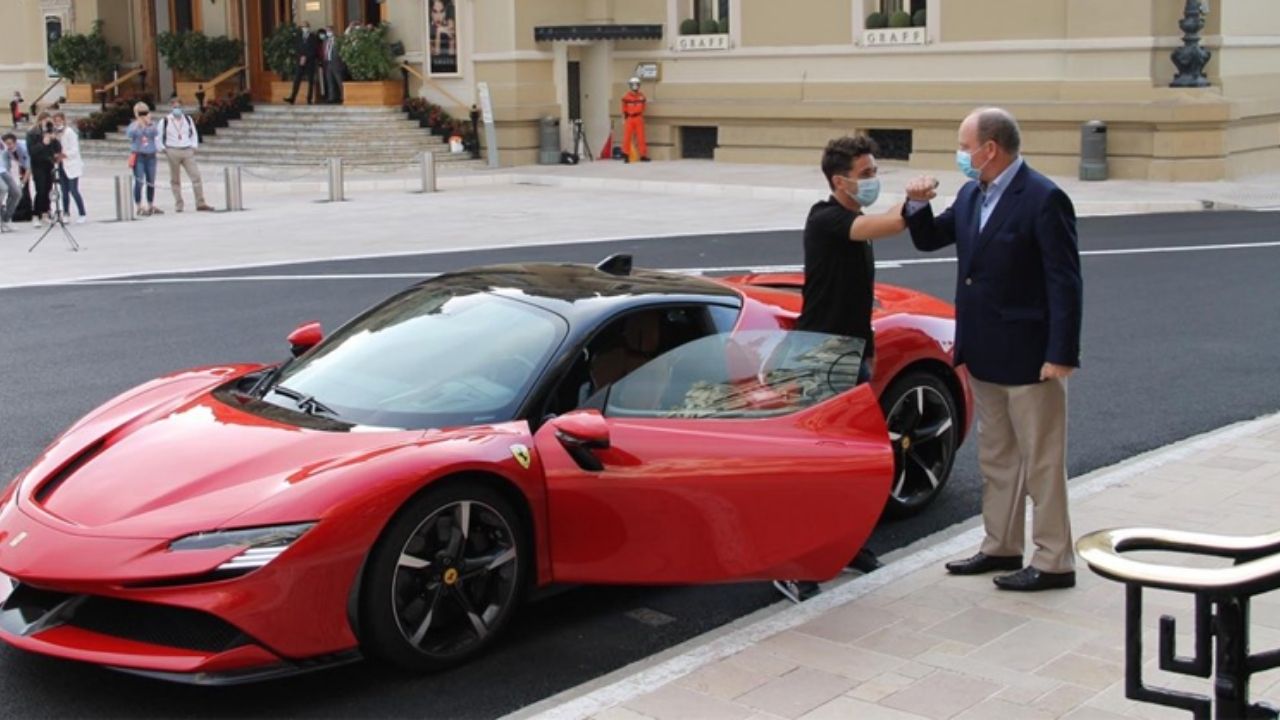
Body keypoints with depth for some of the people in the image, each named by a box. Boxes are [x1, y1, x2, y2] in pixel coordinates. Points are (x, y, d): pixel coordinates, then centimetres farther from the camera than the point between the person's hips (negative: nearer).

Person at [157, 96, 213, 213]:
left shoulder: (188, 119, 10)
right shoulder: (165, 121, 0)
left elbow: (194, 134, 20)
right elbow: (158, 137, 5)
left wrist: (194, 146, 9)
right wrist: (163, 149, -2)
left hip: (188, 152, 2)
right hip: (173, 152, -2)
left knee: (196, 176, -6)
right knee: (175, 180, 2)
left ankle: (200, 204, -4)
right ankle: (178, 205, 9)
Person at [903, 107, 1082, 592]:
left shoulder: (1043, 200, -16)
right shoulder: (972, 195, 8)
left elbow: (1065, 281, -18)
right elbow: (930, 240, 19)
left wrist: (1060, 354, -21)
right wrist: (918, 205, -2)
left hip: (1029, 358, -8)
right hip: (985, 355, 9)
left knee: (1041, 462, 1)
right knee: (996, 459, 18)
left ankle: (1053, 562, 10)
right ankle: (1001, 548, 31)